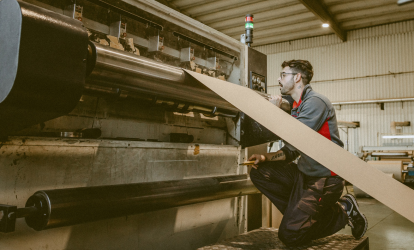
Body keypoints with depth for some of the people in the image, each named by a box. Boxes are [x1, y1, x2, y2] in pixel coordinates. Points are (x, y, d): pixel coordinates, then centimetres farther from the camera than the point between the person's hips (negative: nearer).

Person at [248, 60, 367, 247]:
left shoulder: (315, 102, -14)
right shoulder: (297, 107, 15)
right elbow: (292, 151, 15)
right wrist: (266, 157, -1)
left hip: (325, 178, -9)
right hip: (304, 173, 9)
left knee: (289, 234, -15)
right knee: (259, 172, -1)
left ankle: (342, 212, 4)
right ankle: (299, 212, 2)